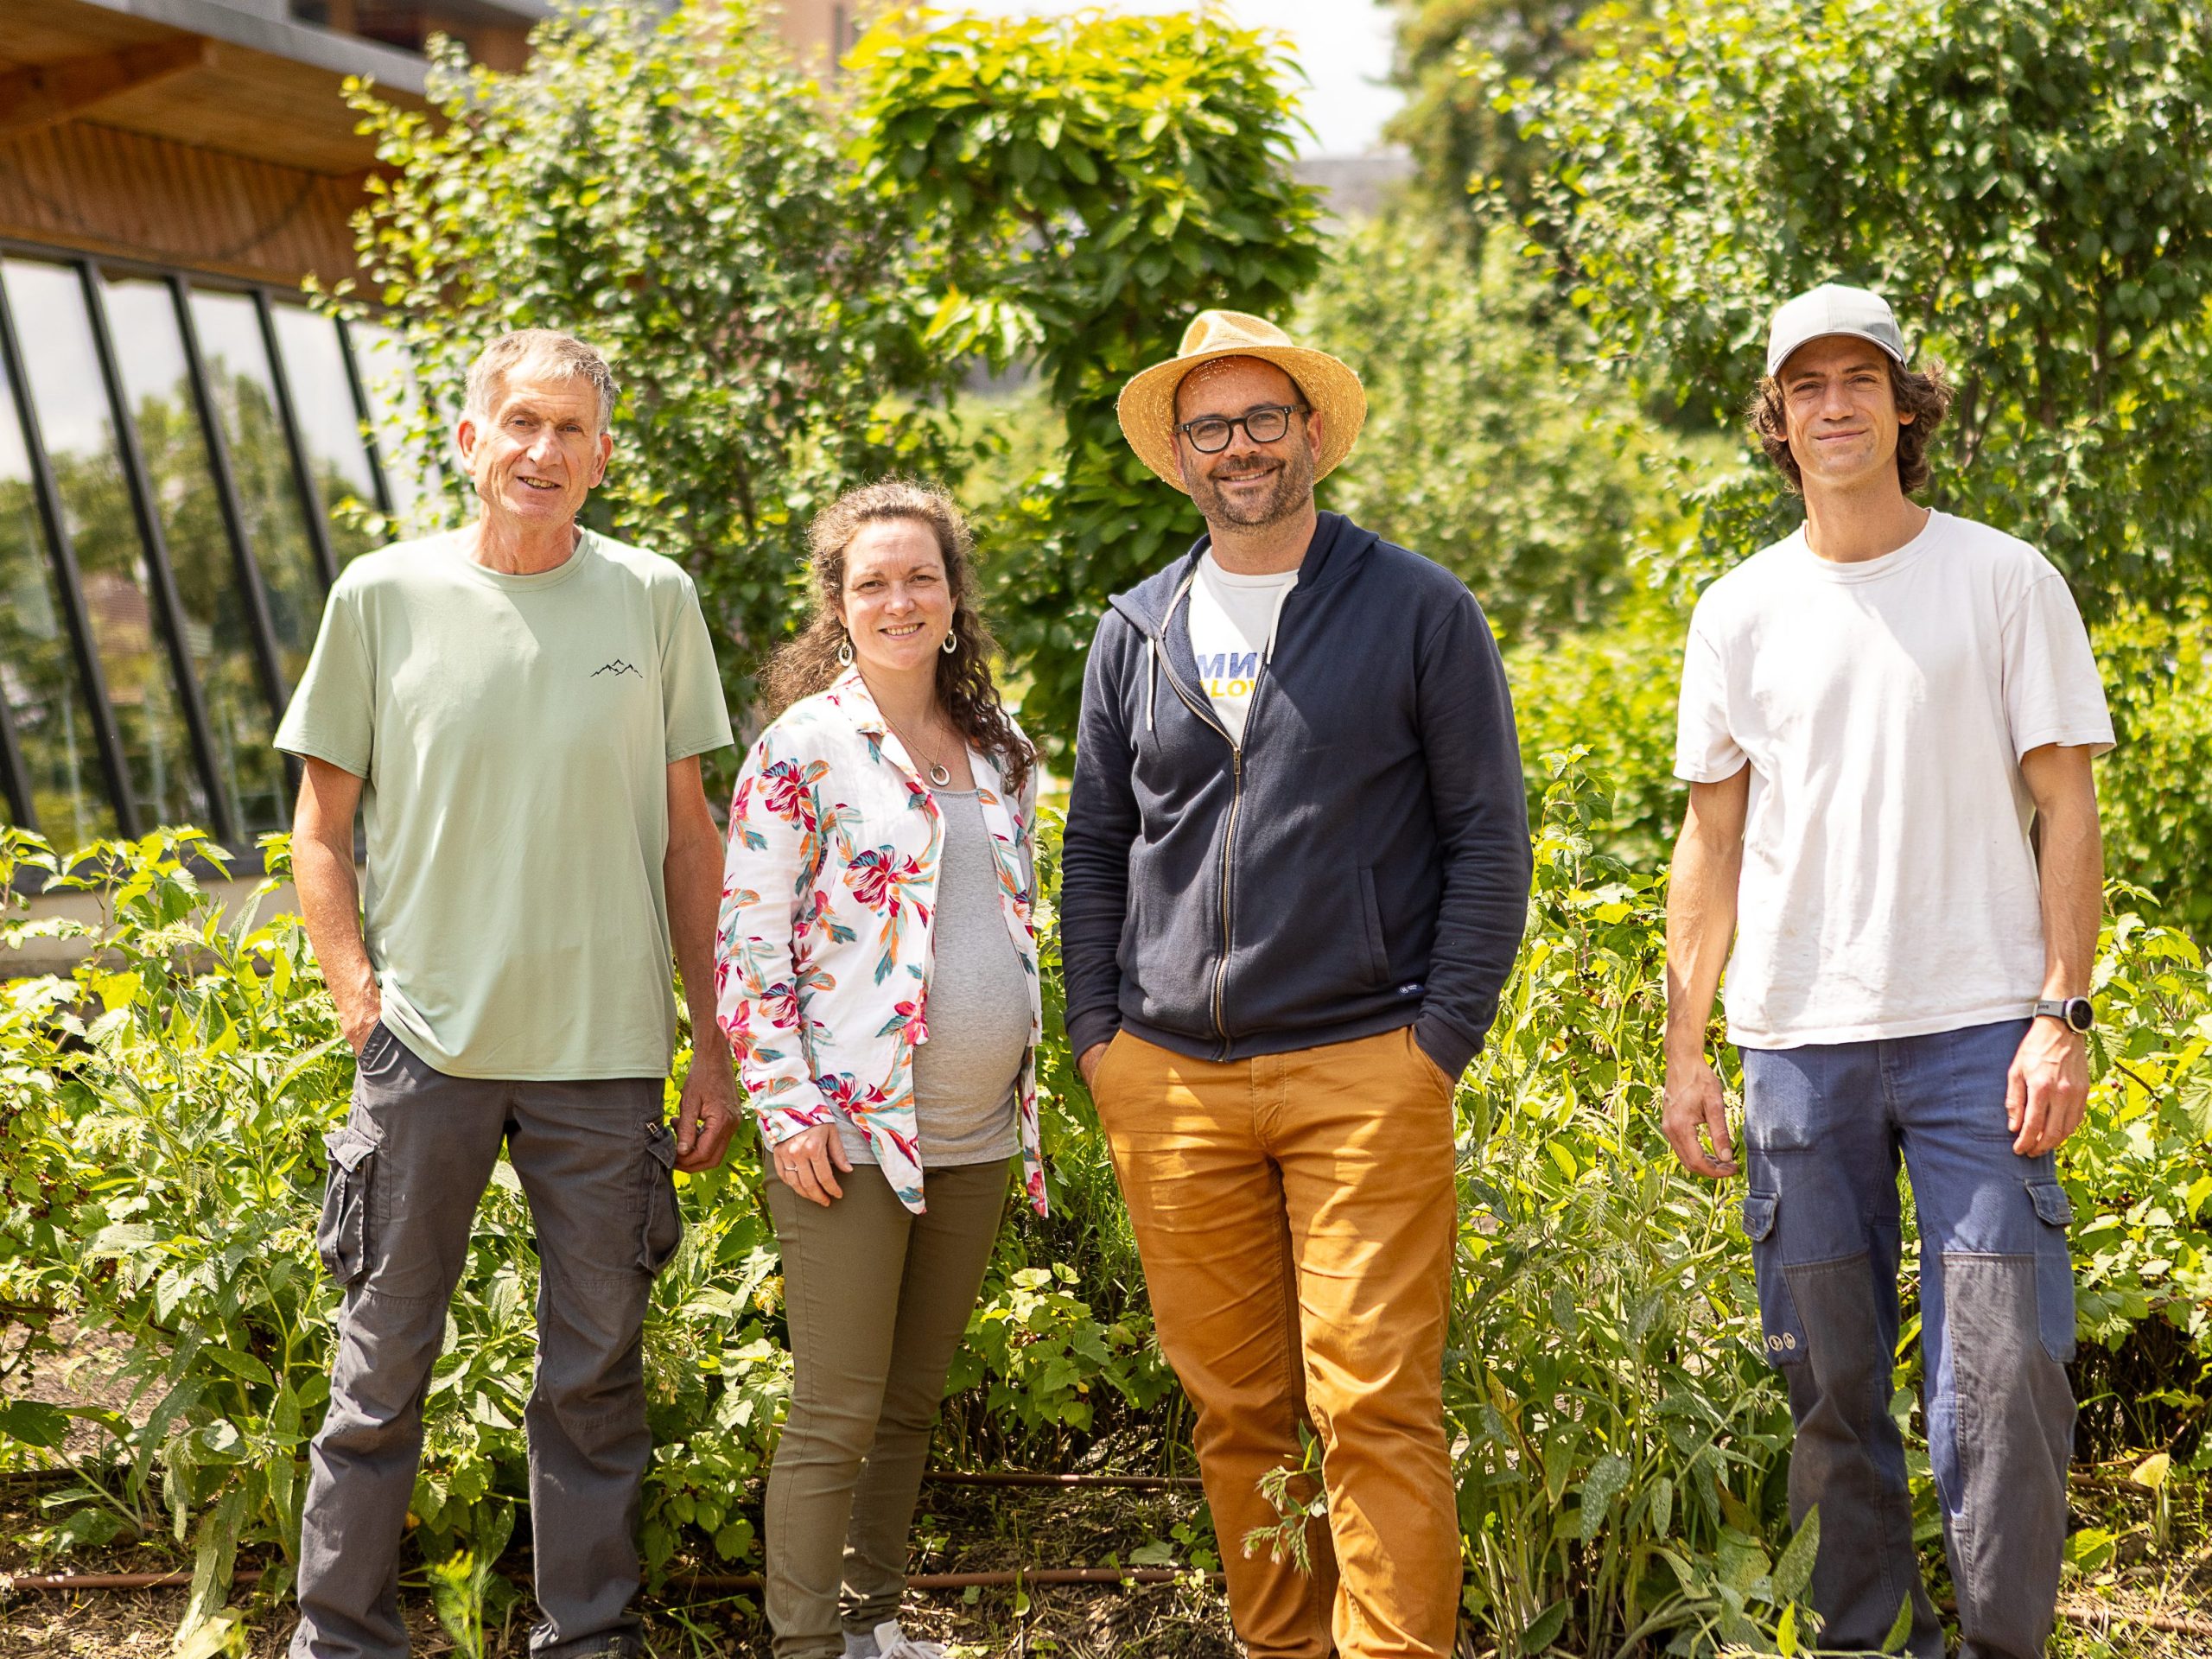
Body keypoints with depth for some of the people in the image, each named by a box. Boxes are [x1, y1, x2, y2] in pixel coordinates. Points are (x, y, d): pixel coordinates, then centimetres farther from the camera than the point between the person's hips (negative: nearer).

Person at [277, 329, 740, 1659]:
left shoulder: (654, 600, 4)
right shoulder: (382, 595, 2)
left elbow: (689, 835, 8)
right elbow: (322, 828, 8)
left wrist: (716, 1048, 6)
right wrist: (362, 1000, -4)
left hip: (607, 1050, 1)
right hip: (426, 1046, -1)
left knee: (598, 1373, 9)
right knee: (382, 1361, 5)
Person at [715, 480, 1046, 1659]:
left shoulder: (998, 753, 12)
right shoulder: (806, 747, -6)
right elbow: (747, 942, -8)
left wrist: (1025, 1092, 17)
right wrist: (787, 1108, -13)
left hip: (974, 1139, 6)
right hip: (850, 1130, -6)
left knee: (913, 1404, 14)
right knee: (838, 1415, -2)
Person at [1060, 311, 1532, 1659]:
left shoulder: (1419, 609, 2)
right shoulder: (1136, 632, 13)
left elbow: (1490, 835, 1)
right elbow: (1096, 849, 18)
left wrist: (1444, 1032, -7)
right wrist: (1096, 1028, 7)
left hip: (1364, 1075, -4)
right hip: (1169, 1083, 4)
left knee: (1377, 1405, -8)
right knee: (1235, 1408, 9)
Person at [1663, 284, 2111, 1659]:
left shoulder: (2007, 580, 3)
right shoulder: (1740, 613, 10)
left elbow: (2066, 805, 1)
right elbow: (1713, 838, 13)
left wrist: (2063, 1015, -8)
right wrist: (1685, 1047, 8)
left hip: (1979, 1029, -2)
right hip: (1801, 1036, 3)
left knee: (2006, 1368, -6)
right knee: (1829, 1381, 7)